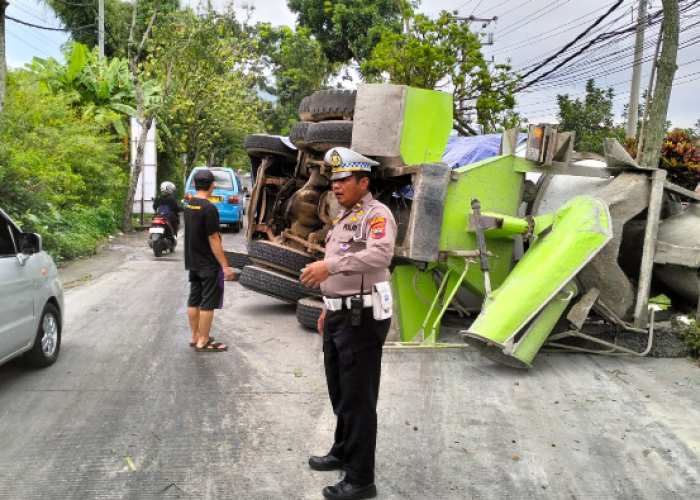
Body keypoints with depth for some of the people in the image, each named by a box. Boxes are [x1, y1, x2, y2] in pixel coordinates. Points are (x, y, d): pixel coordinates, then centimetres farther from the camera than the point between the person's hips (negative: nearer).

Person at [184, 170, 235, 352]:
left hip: (193, 262, 8)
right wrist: (225, 266, -18)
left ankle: (195, 337, 23)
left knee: (194, 300, 13)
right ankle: (203, 342, 3)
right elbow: (213, 239, -21)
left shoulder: (188, 206, 7)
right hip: (209, 264, -8)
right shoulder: (209, 208, -20)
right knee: (208, 303, -1)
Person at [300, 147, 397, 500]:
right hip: (339, 316, 10)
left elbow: (381, 254, -34)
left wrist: (330, 265, -41)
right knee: (339, 391, 22)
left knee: (358, 399, -2)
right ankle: (343, 452, 42)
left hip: (362, 319, -10)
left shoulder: (376, 214, -14)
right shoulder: (344, 217, 17)